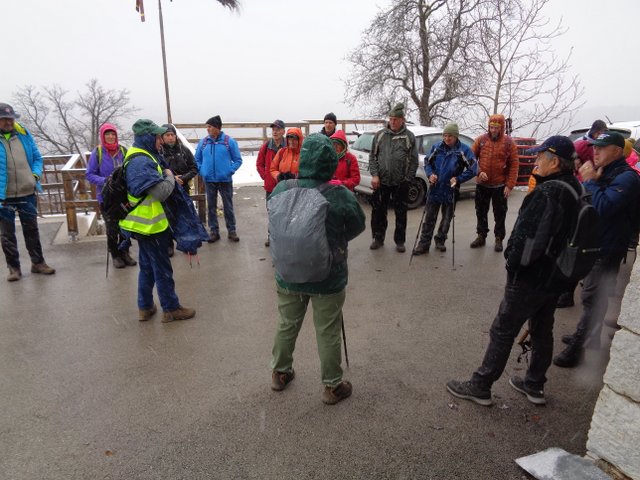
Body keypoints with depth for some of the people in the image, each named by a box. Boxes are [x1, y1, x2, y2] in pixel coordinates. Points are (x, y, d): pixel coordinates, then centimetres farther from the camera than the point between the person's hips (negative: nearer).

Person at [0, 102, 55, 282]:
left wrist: (36, 174, -7)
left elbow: (37, 158, 12)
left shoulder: (24, 134, 5)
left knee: (31, 230, 14)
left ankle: (38, 262, 25)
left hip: (27, 193, 3)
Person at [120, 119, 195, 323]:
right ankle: (171, 309, 14)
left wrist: (167, 178, 4)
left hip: (144, 224, 10)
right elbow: (161, 192, -25)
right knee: (162, 269, 2)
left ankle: (145, 307, 29)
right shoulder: (142, 162, -22)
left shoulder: (138, 158, 11)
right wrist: (170, 177, -7)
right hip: (150, 225, -10)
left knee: (147, 267, 18)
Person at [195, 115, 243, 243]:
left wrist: (230, 171, -11)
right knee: (211, 207, 9)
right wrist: (202, 171, -2)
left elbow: (238, 160, -1)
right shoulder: (203, 142, 2)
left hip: (225, 180, -2)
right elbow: (197, 160, 11)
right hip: (209, 180, 3)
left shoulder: (229, 141, -6)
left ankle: (231, 231, 18)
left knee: (228, 206, 6)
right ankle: (214, 231, 20)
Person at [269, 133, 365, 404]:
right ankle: (332, 386, 30)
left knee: (287, 326, 23)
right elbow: (358, 227, -5)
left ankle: (280, 373, 42)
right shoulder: (340, 196, -23)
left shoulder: (281, 190, -13)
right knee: (328, 333, 13)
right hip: (328, 280, -3)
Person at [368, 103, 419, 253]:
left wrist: (408, 179, -8)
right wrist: (374, 175, -6)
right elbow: (372, 156, 5)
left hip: (401, 183, -1)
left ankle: (399, 240, 21)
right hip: (381, 181, 2)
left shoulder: (409, 137, 0)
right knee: (378, 211, 8)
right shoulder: (380, 135, 4)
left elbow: (414, 161, -2)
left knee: (401, 213, 8)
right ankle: (378, 238, 24)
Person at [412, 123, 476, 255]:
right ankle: (424, 244, 8)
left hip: (450, 191, -1)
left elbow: (472, 170, -7)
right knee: (429, 218, 3)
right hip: (435, 189, 1)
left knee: (447, 218, 13)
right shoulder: (436, 147, 0)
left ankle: (440, 241, 31)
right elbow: (427, 163, 10)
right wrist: (430, 174, -9)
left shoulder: (464, 150, -8)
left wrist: (458, 179, -16)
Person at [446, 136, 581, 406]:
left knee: (502, 333, 2)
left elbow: (528, 238, -27)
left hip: (530, 279, -9)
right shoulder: (575, 189, 6)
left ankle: (480, 387, 15)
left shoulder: (547, 193, -25)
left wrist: (513, 263, -12)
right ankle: (534, 386, 36)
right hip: (556, 278, 9)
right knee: (542, 331, 20)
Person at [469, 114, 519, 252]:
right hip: (482, 184, 2)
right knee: (481, 212, 13)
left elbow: (514, 165, -6)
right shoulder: (481, 140, -2)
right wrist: (478, 172, -14)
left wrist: (510, 185, -12)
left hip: (500, 185, -2)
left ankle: (499, 239, 19)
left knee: (499, 214, 7)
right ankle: (481, 236, 26)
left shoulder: (509, 142, -6)